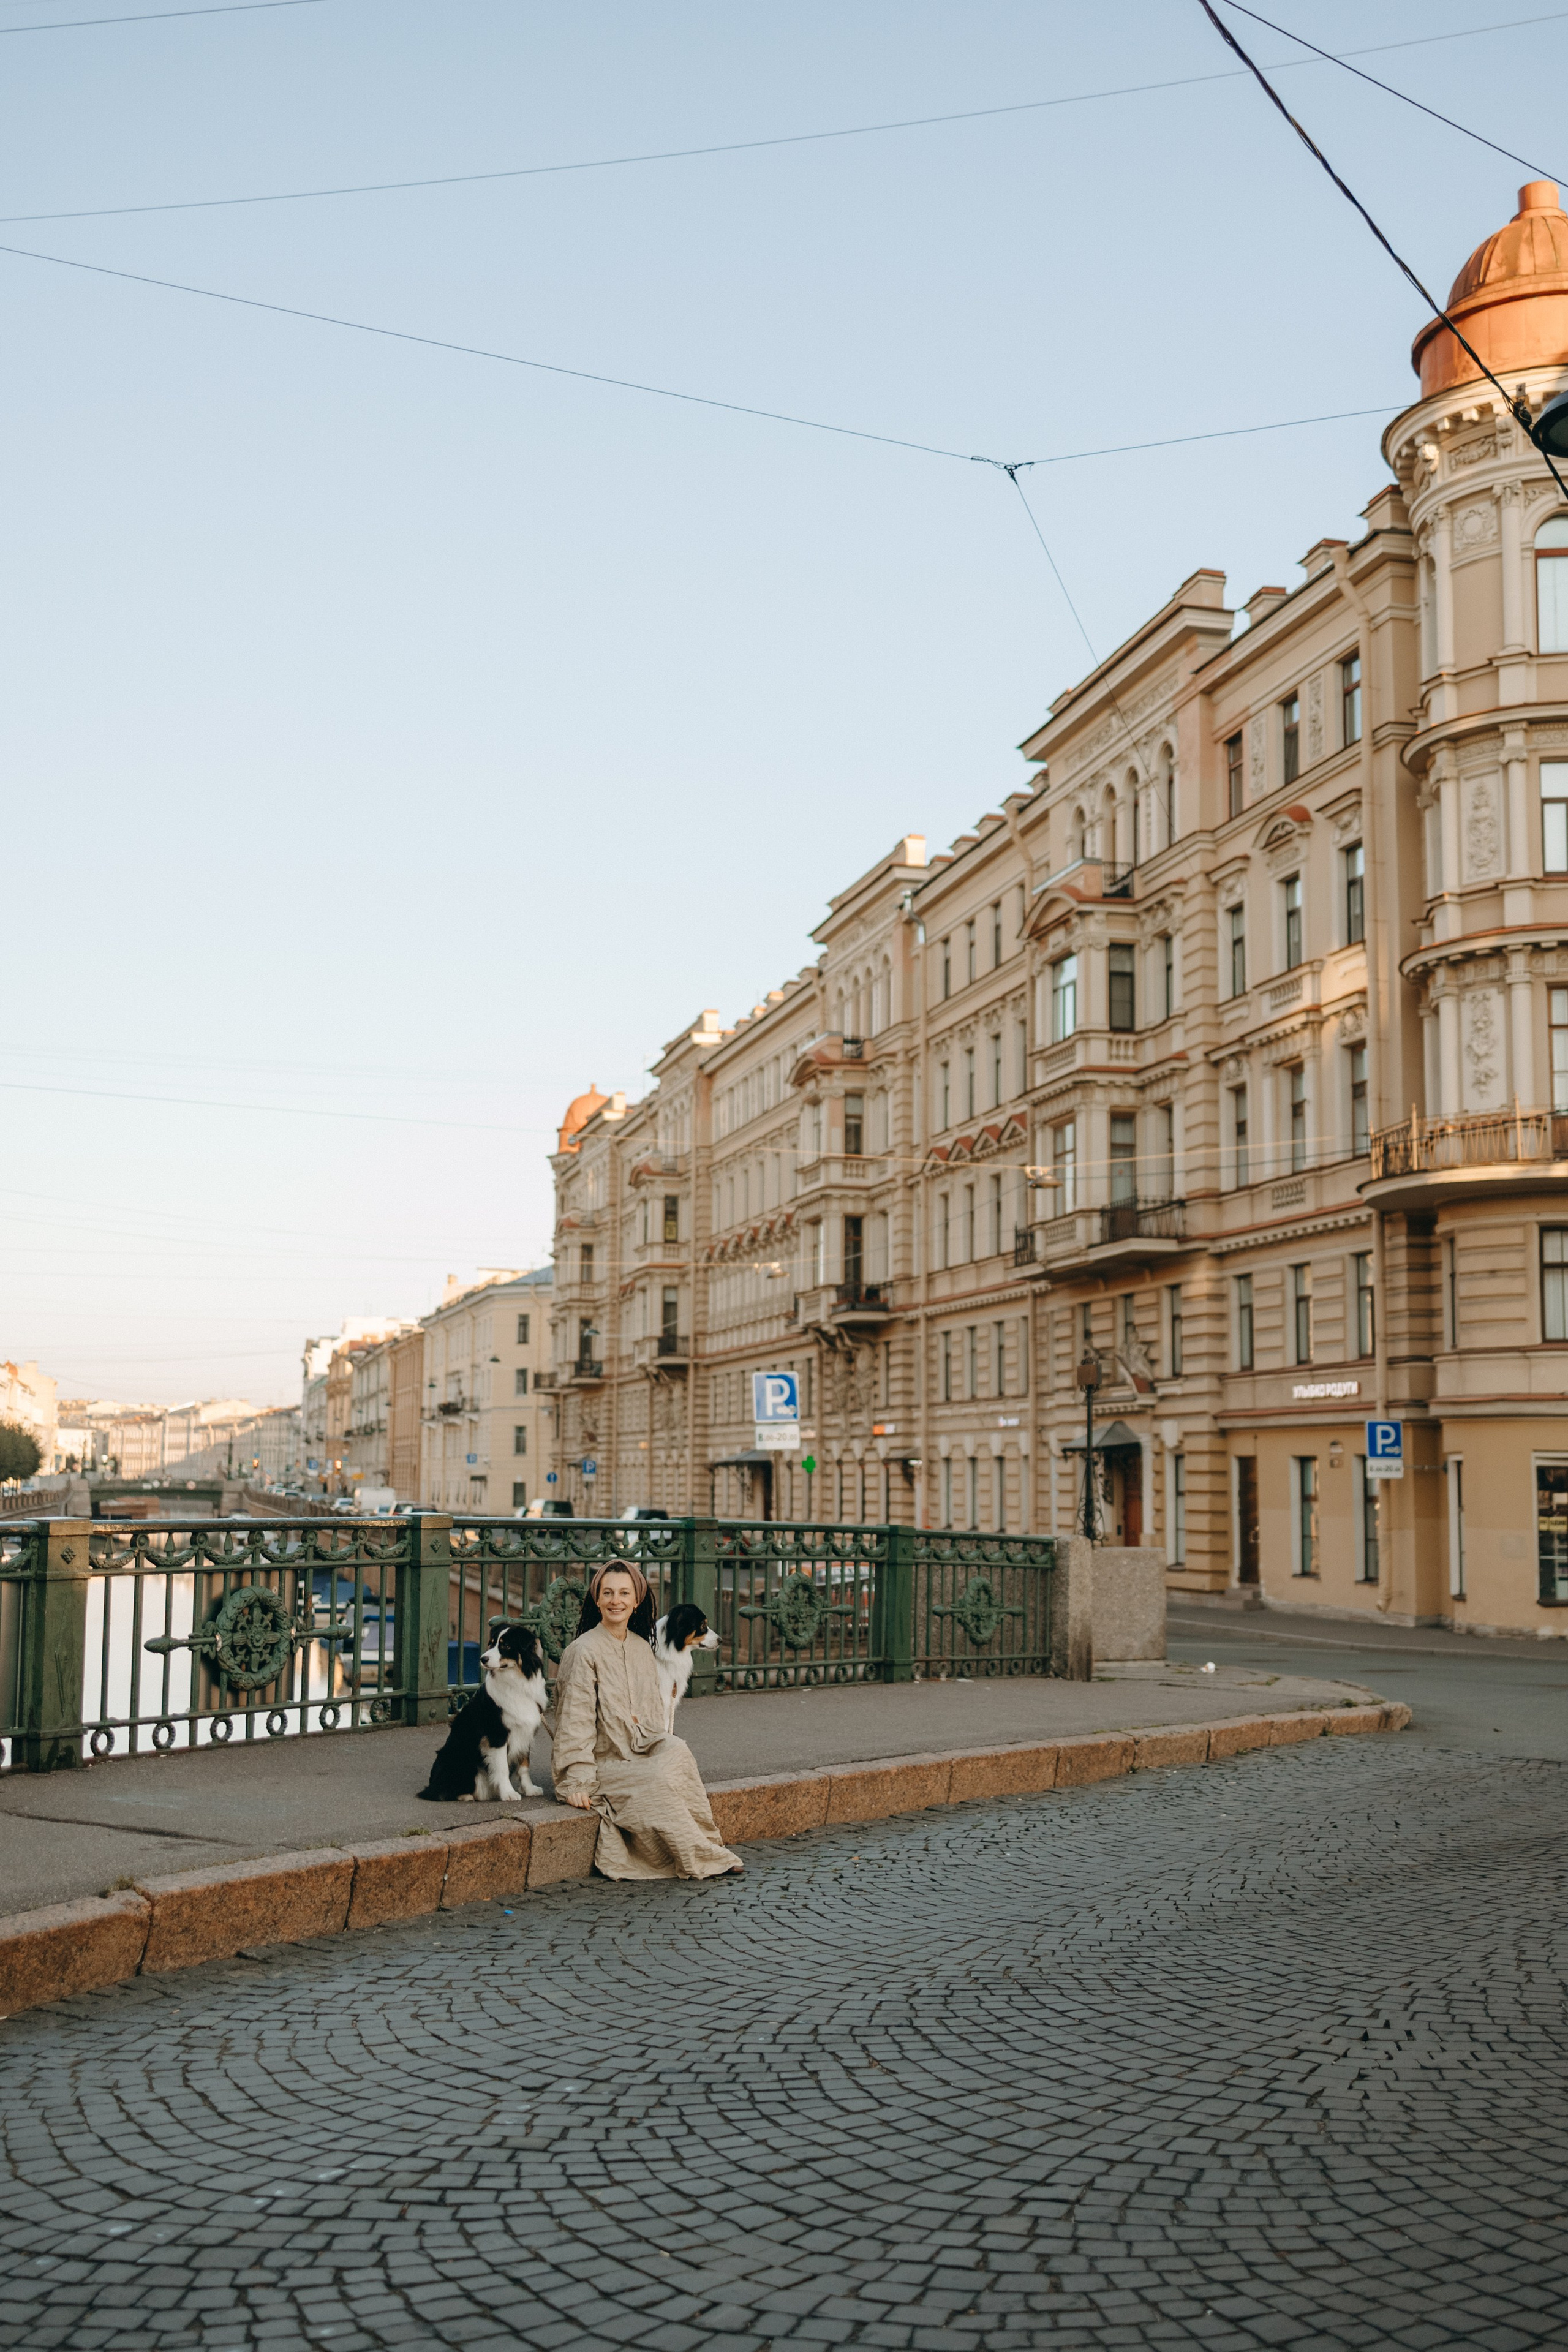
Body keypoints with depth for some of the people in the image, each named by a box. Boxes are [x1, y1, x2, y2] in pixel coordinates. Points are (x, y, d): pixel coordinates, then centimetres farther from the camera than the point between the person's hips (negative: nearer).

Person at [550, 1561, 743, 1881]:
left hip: (642, 1756, 5)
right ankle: (702, 1859, -15)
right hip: (604, 1764, -5)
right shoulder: (584, 1652, -10)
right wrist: (577, 1782, -17)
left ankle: (702, 1849, -24)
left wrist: (661, 1744, 2)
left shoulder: (642, 1648, 11)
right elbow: (575, 1718, -12)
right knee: (658, 1784, -30)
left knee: (677, 1751, -27)